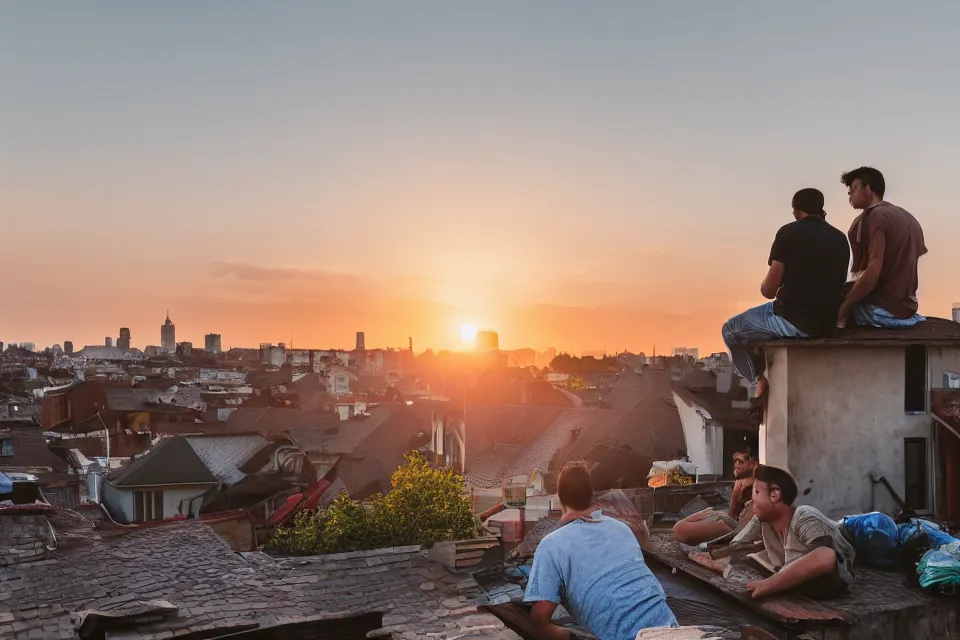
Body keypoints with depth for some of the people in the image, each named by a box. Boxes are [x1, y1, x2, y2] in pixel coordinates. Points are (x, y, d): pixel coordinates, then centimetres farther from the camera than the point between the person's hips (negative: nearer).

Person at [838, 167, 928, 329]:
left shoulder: (874, 217, -13)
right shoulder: (908, 218, 15)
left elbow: (872, 273, -23)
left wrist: (843, 308, -15)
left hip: (882, 308, -9)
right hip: (907, 307, 9)